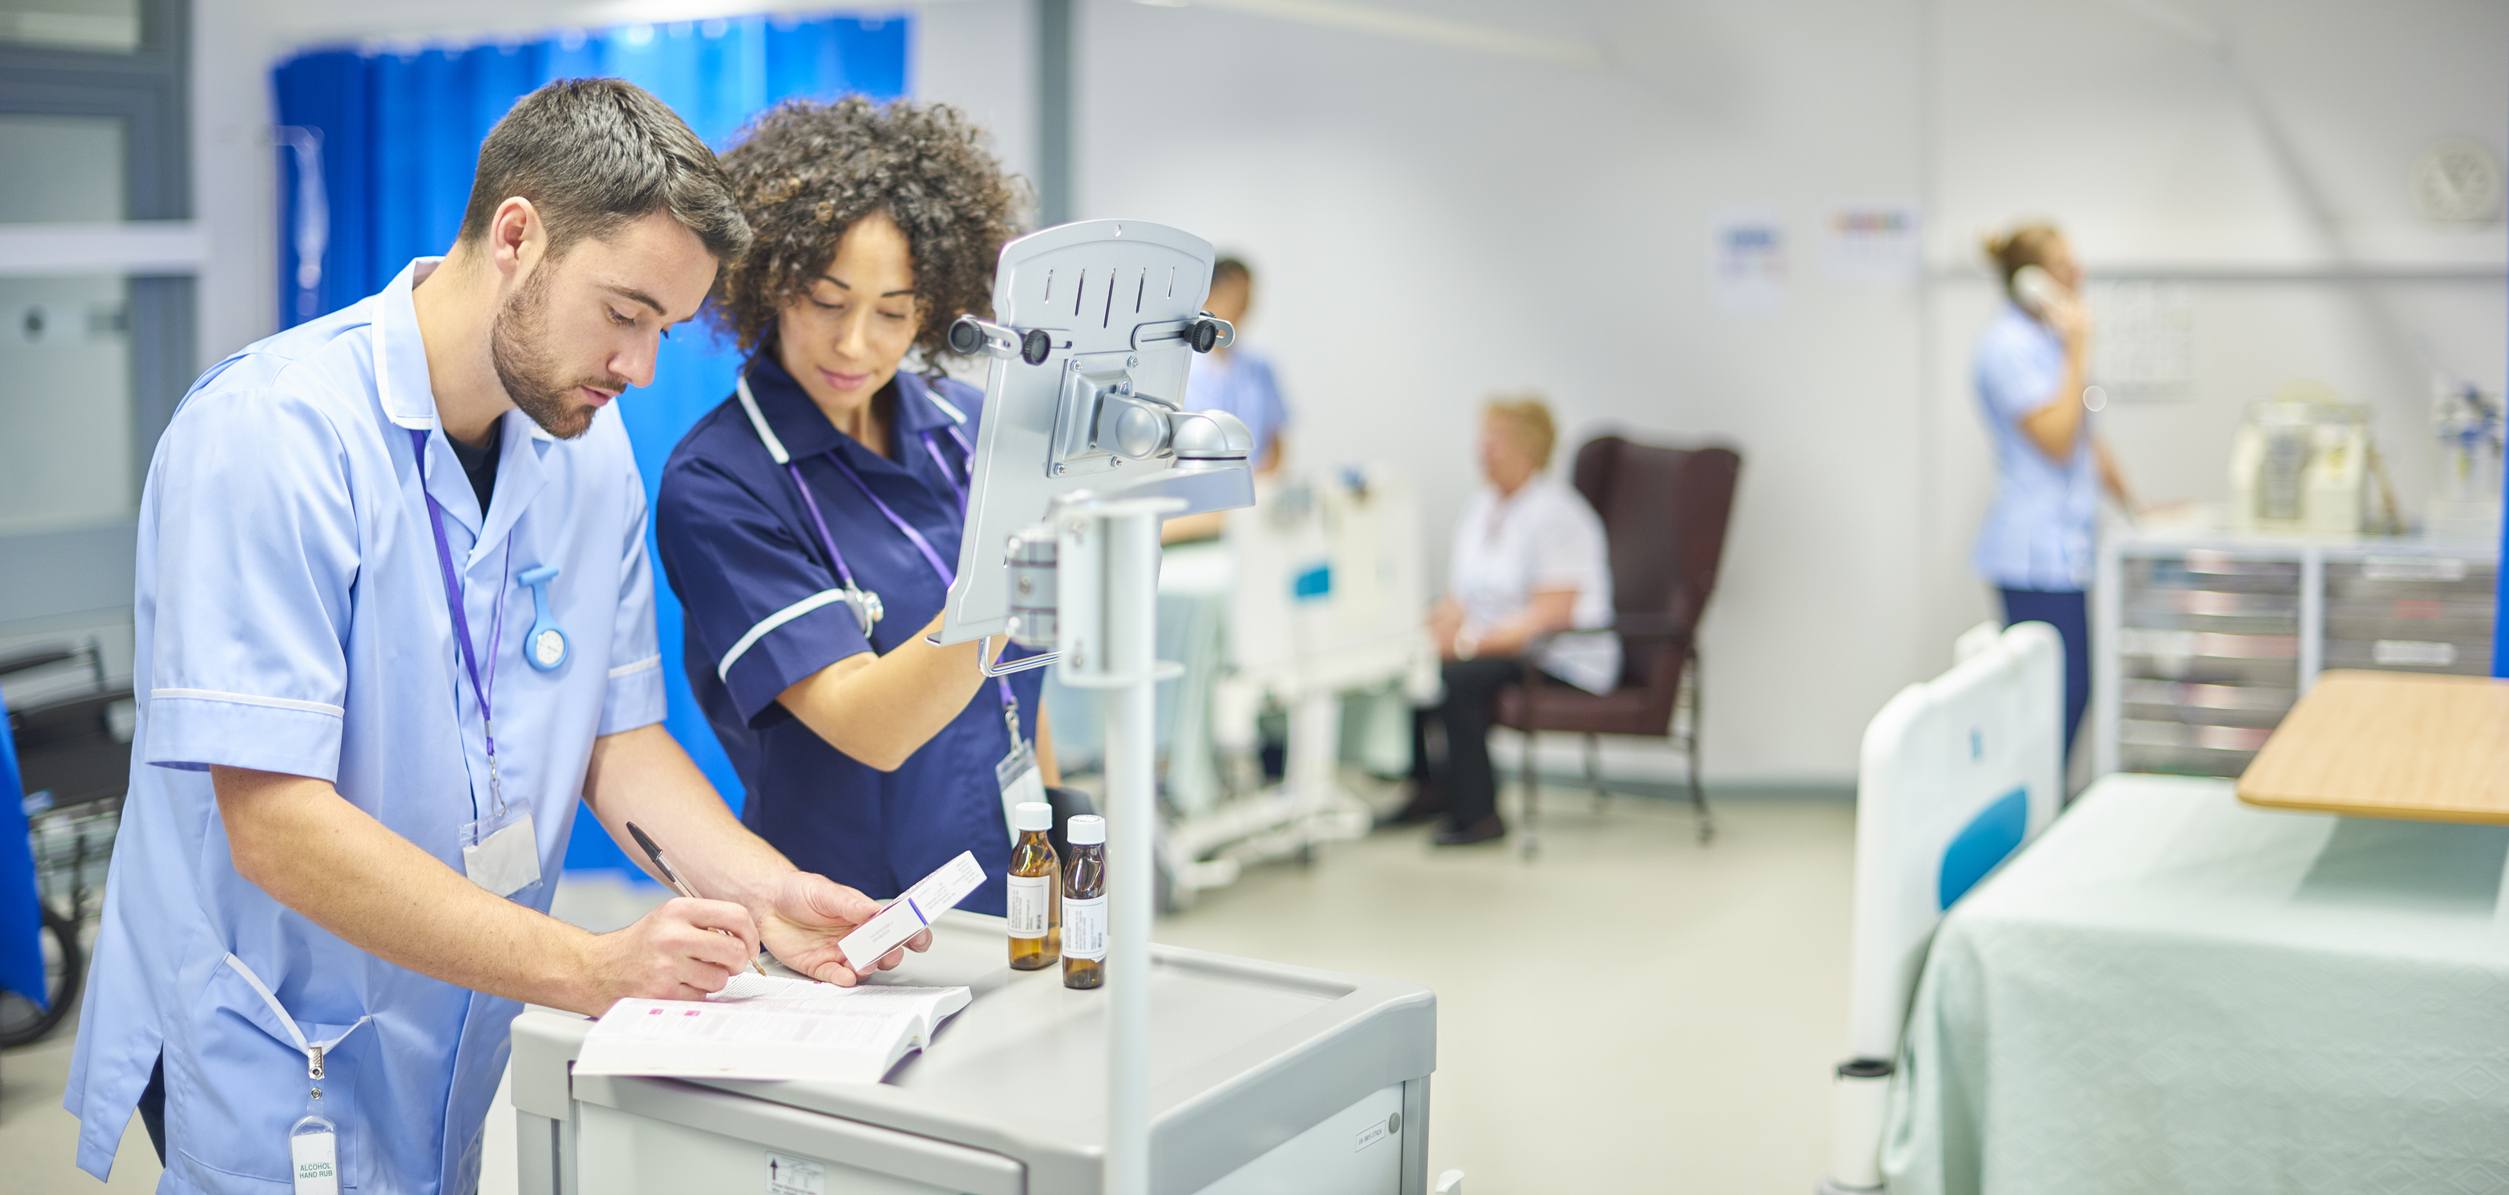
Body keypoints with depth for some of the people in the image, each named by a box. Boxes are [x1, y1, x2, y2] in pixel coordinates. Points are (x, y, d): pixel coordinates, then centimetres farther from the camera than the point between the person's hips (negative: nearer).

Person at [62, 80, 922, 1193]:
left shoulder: (589, 444, 0)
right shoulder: (269, 433, -22)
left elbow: (617, 734, 5)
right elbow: (277, 827, -27)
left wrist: (768, 892, -13)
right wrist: (592, 968, -31)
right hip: (268, 1072, -6)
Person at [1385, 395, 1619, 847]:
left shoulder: (1556, 514, -15)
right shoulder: (1481, 506, 12)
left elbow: (1551, 614, -21)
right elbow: (1459, 597, 14)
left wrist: (1468, 642, -25)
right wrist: (1437, 629, -8)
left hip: (1563, 660, -8)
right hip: (1493, 648, 8)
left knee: (1456, 678, -31)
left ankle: (1477, 814, -19)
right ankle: (1428, 788, 2)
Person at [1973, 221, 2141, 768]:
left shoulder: (2046, 338, 17)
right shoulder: (2009, 345, -14)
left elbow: (2087, 439, 24)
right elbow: (2056, 439, -19)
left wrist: (2132, 504, 25)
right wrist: (2078, 351, -15)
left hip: (2064, 549, 10)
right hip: (2036, 553, -10)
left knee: (2071, 692, 9)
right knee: (2058, 695, -10)